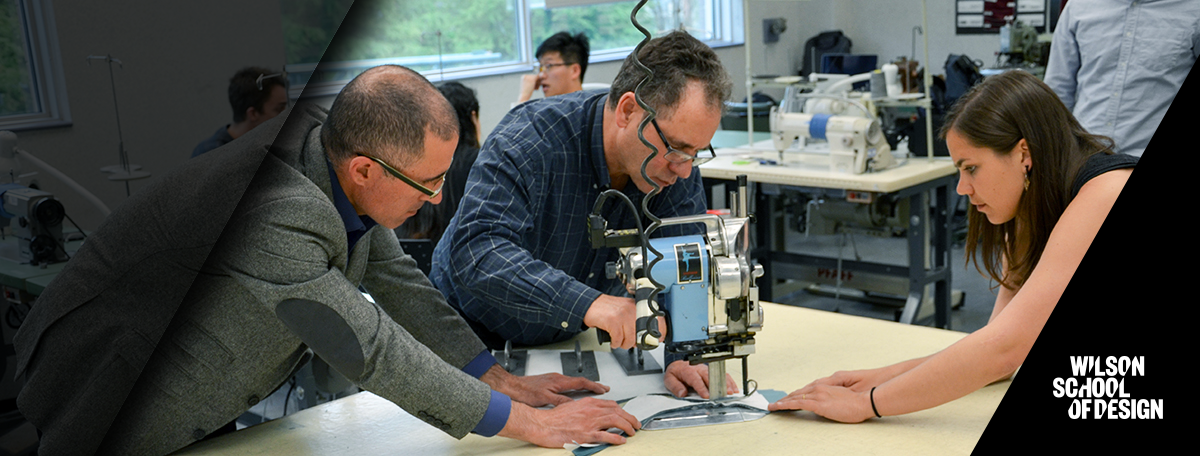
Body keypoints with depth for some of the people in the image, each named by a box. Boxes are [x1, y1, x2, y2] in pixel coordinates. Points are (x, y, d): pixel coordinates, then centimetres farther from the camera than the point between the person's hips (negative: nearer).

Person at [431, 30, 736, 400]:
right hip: (476, 339, -3)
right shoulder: (528, 140, -29)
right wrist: (587, 303, -53)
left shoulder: (676, 163, -11)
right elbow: (477, 252, -40)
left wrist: (683, 354, -28)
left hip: (571, 341, 3)